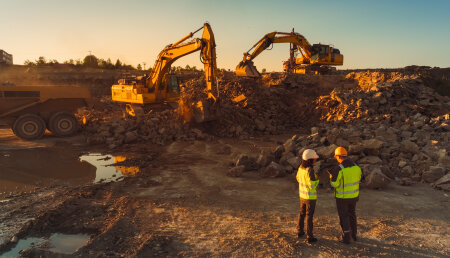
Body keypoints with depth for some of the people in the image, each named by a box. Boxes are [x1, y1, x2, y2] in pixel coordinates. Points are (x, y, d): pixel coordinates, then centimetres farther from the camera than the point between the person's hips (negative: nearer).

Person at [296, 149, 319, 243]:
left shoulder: (301, 167, -3)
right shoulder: (309, 170, -29)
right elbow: (312, 185, -27)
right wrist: (317, 179, -9)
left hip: (302, 194, 7)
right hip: (310, 197, -7)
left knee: (302, 213, 22)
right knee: (309, 216, 5)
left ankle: (300, 231, 36)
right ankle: (310, 237, 16)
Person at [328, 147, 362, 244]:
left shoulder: (338, 169, -24)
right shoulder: (355, 166, -5)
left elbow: (334, 184, -17)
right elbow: (358, 179, 11)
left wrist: (331, 177, 4)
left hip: (342, 197, -6)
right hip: (353, 195, 6)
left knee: (343, 217, 10)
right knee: (352, 214, 24)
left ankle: (346, 238, 20)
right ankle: (353, 234, 38)